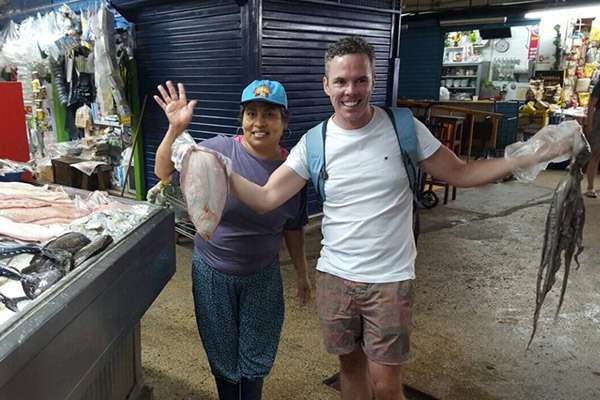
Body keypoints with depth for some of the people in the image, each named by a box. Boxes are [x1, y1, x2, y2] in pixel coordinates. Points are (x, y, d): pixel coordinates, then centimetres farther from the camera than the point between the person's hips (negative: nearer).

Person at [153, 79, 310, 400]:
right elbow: (164, 172, -12)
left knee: (256, 356, 18)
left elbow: (293, 229, 2)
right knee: (223, 353, 19)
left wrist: (302, 274, 9)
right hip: (213, 274, -1)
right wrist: (175, 129, -28)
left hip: (263, 277, 1)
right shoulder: (220, 150, -15)